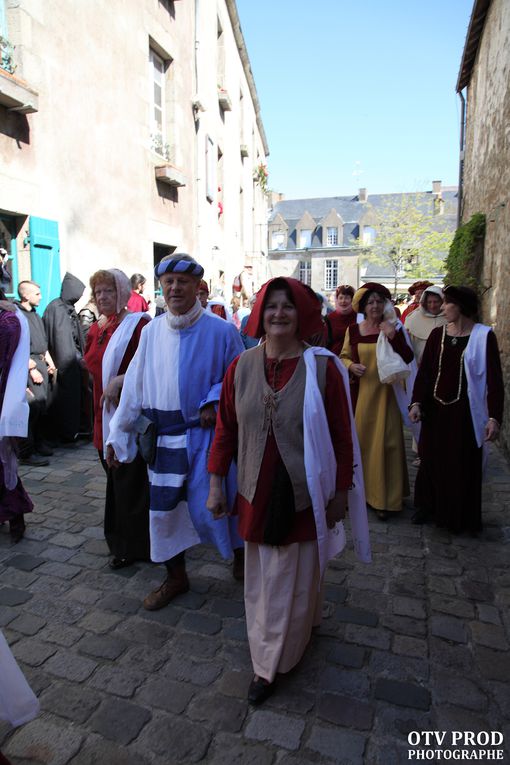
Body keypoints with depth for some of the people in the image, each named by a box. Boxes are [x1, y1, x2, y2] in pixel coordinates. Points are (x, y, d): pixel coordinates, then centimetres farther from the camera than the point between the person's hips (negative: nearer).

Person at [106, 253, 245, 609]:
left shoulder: (221, 331, -9)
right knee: (163, 509, 11)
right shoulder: (151, 332, 2)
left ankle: (242, 560, 34)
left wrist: (215, 403, -17)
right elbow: (136, 386, 5)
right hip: (164, 437, 4)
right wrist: (119, 432, 5)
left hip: (207, 434, -4)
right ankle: (176, 577, 34)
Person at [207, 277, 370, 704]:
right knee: (261, 578, 17)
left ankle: (271, 664, 33)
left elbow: (342, 437, -7)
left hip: (303, 493, -3)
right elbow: (226, 429, 3)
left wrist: (340, 493, -3)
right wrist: (216, 483, 4)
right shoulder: (241, 367, -4)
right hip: (256, 492, 3)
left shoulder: (323, 368, -12)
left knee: (293, 577, 11)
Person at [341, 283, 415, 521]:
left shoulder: (393, 328, 0)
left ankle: (384, 498, 11)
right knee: (359, 440, 7)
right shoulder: (353, 330, 3)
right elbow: (344, 356, 11)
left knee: (384, 442, 0)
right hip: (360, 392, 2)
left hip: (385, 392, -1)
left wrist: (393, 337, -22)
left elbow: (408, 358, -9)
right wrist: (351, 366, -9)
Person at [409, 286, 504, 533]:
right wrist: (416, 402, -8)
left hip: (464, 411, -3)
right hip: (435, 408, 3)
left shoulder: (483, 336, -8)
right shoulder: (437, 334, 3)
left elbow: (494, 379, -9)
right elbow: (424, 371, 2)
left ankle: (461, 517, 27)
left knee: (463, 465, 8)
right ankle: (429, 507, 32)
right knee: (431, 459, 12)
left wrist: (494, 417, -15)